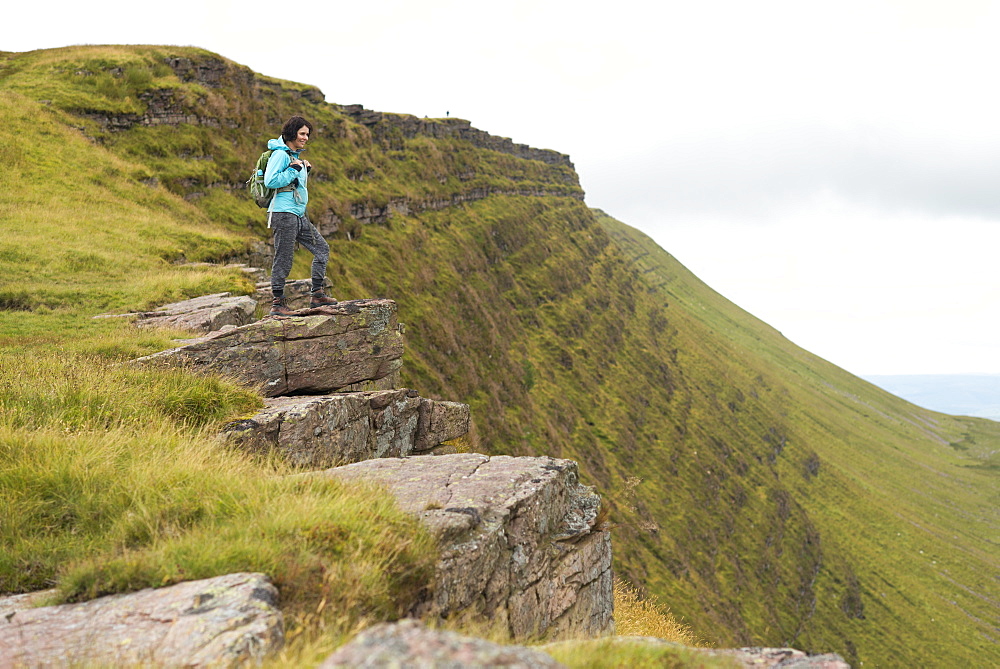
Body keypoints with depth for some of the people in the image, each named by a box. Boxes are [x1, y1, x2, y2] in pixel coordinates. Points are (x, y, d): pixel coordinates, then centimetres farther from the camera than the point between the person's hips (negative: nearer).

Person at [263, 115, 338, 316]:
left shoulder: (294, 156, 19)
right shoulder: (280, 154, -9)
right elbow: (270, 181, -21)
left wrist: (305, 171, 10)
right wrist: (294, 169, -15)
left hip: (299, 215, 10)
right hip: (283, 214, -10)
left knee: (322, 248, 10)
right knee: (283, 259, -6)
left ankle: (317, 295, 14)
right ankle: (277, 304, 2)